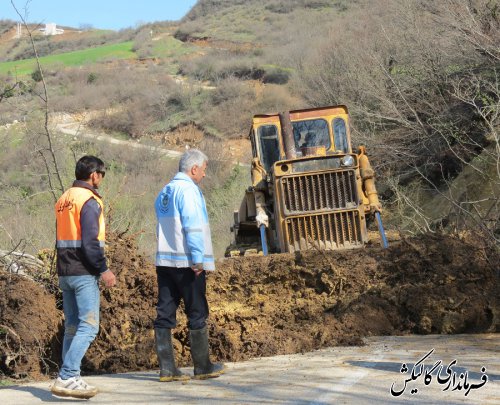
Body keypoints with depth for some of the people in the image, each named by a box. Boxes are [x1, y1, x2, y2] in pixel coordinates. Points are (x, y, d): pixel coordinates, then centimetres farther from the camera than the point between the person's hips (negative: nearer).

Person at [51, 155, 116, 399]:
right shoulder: (89, 201, -13)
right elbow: (90, 241, -19)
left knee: (72, 327, 12)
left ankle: (69, 379, 13)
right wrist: (103, 270, -15)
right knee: (88, 327, -9)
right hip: (84, 273, -9)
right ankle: (67, 378, -17)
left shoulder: (63, 200, 15)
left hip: (65, 272, 9)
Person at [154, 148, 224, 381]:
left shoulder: (164, 193, 17)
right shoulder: (188, 190, -11)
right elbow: (193, 226, -18)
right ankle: (203, 367, 10)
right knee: (197, 314, 2)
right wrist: (198, 258, -18)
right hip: (186, 262, -8)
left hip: (164, 261, 8)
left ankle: (167, 368, 3)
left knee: (165, 314, 4)